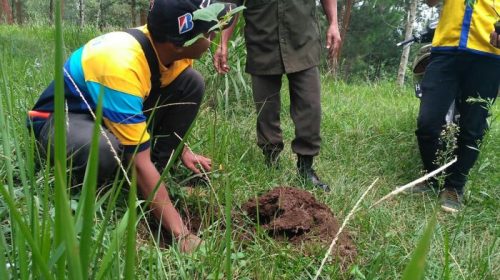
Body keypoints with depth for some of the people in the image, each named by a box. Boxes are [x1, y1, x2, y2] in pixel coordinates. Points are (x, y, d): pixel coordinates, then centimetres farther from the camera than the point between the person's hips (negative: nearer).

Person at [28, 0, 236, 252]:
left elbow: (173, 105, 10)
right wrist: (181, 233, -33)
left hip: (120, 108, 7)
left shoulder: (170, 47, -14)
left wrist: (182, 150, 1)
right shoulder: (121, 65, -37)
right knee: (106, 150, -42)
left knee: (192, 83, -10)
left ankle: (153, 177, -3)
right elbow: (141, 163, -35)